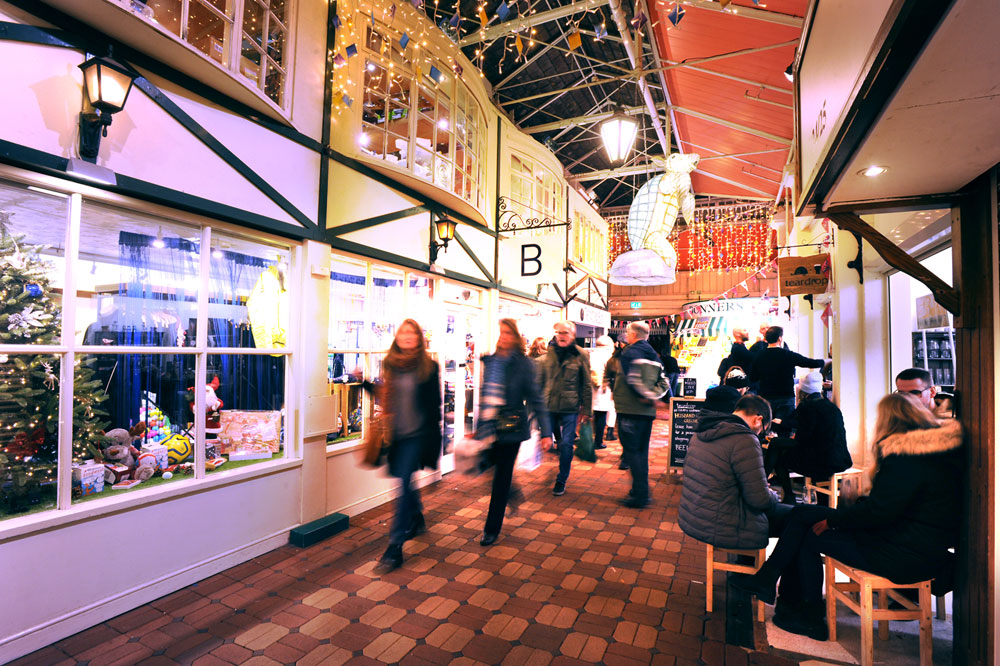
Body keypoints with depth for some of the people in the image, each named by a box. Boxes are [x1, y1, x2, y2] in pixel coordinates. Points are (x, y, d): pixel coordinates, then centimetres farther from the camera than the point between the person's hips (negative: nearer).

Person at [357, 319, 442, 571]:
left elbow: (435, 404, -4)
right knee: (405, 480, 18)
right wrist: (364, 382, 5)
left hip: (418, 434, -5)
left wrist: (433, 436, -5)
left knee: (404, 481, -8)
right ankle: (417, 520, 44)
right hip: (397, 434, 5)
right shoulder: (390, 364, 6)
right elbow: (384, 397, 14)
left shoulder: (429, 367, -6)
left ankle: (396, 545, 0)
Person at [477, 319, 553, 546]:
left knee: (502, 478, 7)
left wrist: (545, 431, -13)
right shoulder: (490, 361, 5)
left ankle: (492, 529, 22)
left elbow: (535, 399, -9)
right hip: (489, 428, 4)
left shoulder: (523, 364, -9)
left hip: (511, 429, -4)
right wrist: (478, 426, 16)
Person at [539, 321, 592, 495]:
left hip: (570, 408, -2)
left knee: (566, 444, 0)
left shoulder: (580, 355, -2)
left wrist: (586, 409, 2)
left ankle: (561, 481, 18)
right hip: (549, 406, 3)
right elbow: (541, 379, 10)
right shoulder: (549, 352, 5)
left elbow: (586, 384, 3)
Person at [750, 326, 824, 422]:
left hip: (765, 398, 2)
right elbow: (813, 363, 1)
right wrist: (823, 361, 21)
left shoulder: (759, 357, -2)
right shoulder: (789, 355, -9)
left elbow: (752, 378, 6)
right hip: (786, 399, -2)